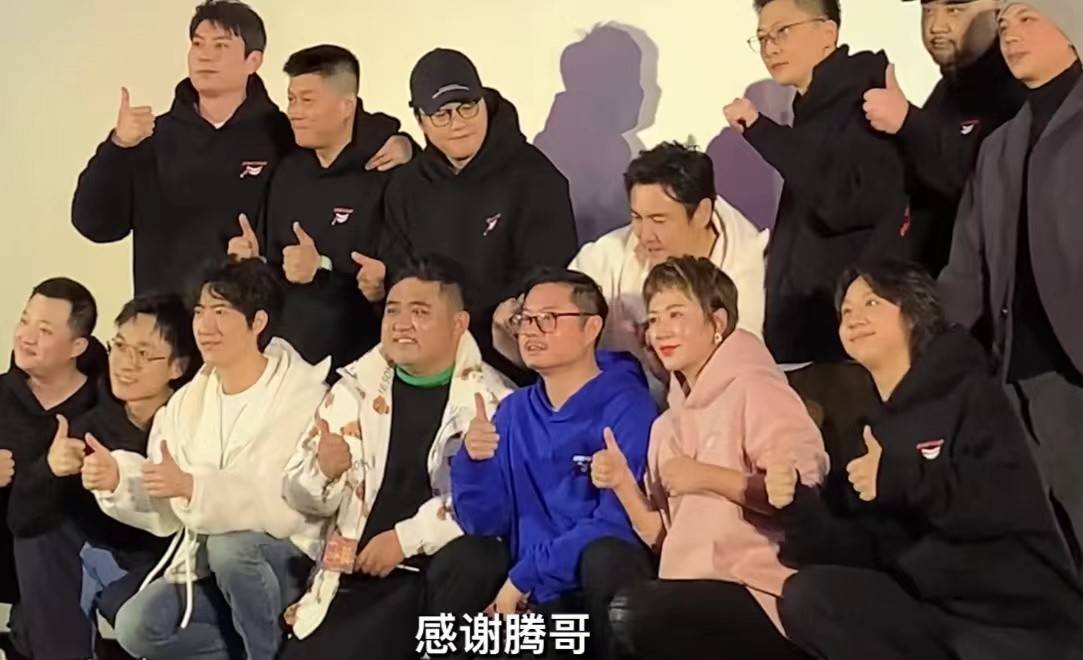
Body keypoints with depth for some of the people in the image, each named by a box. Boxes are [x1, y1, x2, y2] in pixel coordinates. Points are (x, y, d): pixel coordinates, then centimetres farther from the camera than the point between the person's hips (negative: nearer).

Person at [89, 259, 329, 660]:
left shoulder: (302, 397, -13)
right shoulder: (187, 400, 5)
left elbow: (285, 509, -24)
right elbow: (165, 512, 2)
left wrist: (192, 487, -33)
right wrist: (118, 478, -17)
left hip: (289, 563, -5)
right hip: (205, 566, 5)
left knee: (229, 545, -34)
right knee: (136, 627, -16)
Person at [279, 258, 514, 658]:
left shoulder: (490, 399, -3)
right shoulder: (356, 387, 9)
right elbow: (300, 496, 10)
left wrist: (408, 538, -16)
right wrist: (324, 472, -13)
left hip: (447, 569, -3)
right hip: (363, 578, 3)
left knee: (467, 561, -33)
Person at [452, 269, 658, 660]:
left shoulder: (626, 406, -8)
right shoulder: (513, 411, 10)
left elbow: (619, 524, -17)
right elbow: (483, 523, 6)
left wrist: (523, 575, -15)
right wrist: (472, 460, -13)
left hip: (606, 591, -3)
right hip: (532, 599, 3)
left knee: (604, 556, -34)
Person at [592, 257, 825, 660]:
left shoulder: (753, 389, -4)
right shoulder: (668, 424, 18)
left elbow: (806, 492, -15)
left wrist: (706, 477, -14)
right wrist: (623, 485, 0)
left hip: (759, 596, -6)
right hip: (701, 592, 6)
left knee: (630, 613, -28)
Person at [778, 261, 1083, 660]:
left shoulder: (967, 393, 3)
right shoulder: (868, 430, 17)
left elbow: (1015, 499, -13)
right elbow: (862, 551, 4)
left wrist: (903, 478, -20)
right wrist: (798, 509, -13)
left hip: (1020, 614, -6)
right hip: (930, 615, 6)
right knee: (807, 595, -18)